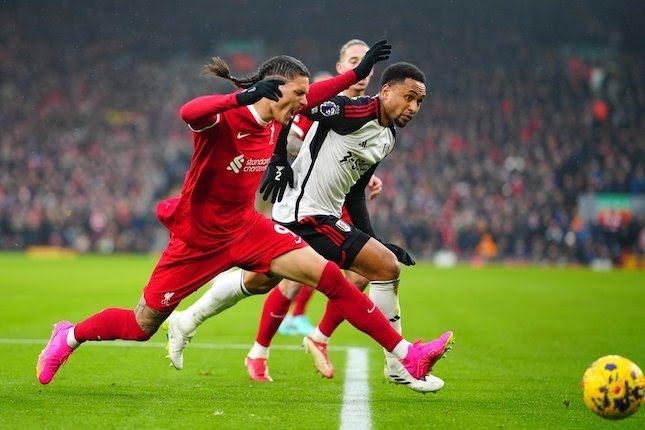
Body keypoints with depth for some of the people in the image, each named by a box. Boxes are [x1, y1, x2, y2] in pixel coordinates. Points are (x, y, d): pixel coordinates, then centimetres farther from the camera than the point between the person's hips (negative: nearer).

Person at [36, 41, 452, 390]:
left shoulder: (274, 122, -3)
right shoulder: (225, 118, -25)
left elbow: (315, 95, 18)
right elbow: (190, 112, -51)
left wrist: (358, 73, 15)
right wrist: (243, 97, -64)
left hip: (246, 229, 6)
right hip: (198, 239, -6)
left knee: (329, 276, -10)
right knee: (141, 327, 5)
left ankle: (404, 353, -6)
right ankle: (69, 336, 35)